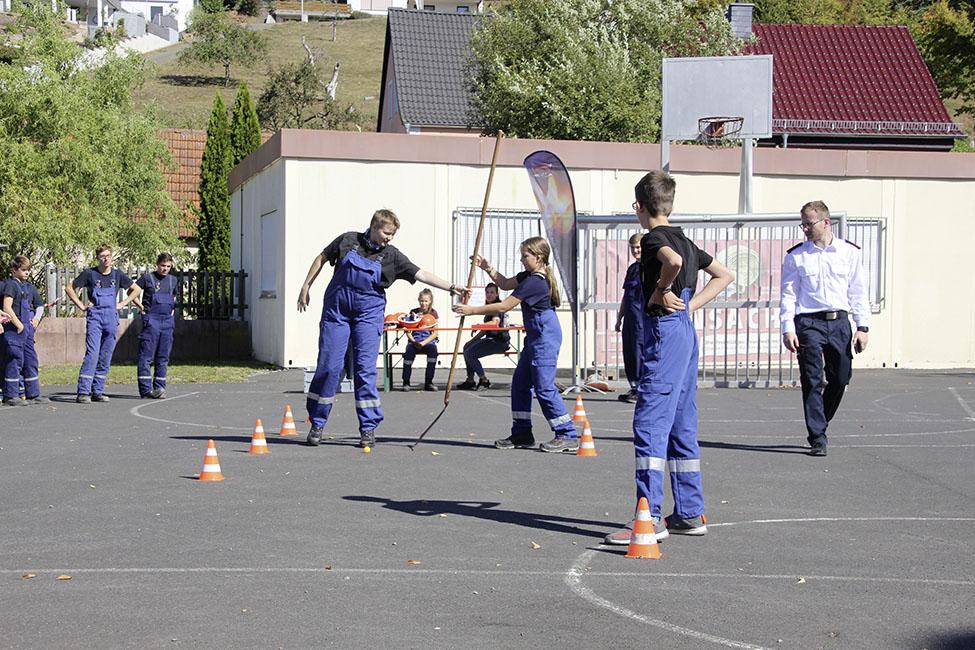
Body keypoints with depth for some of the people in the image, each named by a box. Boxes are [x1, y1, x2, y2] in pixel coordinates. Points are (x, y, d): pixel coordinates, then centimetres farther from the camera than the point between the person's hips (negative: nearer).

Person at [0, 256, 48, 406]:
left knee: (31, 361, 10)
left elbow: (39, 306, 27)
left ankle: (33, 394, 16)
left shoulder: (29, 287, 16)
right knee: (15, 360, -6)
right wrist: (18, 324, -16)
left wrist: (36, 318, 8)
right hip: (14, 330, -8)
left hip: (27, 330, 8)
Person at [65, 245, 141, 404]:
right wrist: (82, 306, 1)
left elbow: (136, 289, 20)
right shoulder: (89, 274, 0)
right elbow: (69, 288, 8)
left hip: (111, 319, 4)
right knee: (92, 354, -15)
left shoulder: (117, 275, 8)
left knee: (106, 357, 5)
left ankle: (98, 392, 12)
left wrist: (122, 304, 10)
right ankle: (83, 392, -17)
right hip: (95, 317, -4)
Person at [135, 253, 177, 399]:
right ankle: (145, 388, -7)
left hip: (167, 321, 5)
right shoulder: (147, 278, -2)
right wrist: (141, 306, -1)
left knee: (163, 357, 7)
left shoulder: (173, 280, 13)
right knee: (146, 356, -6)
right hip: (151, 321, -5)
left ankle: (159, 387, 13)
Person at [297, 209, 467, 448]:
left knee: (365, 369, -5)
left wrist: (452, 287, -18)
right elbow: (322, 258, 13)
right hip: (336, 310, 0)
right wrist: (306, 287, 12)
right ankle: (317, 423, 10)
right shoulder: (348, 240, 0)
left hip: (368, 314, 0)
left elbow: (420, 274, -7)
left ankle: (368, 428, 2)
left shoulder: (391, 255, 0)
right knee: (328, 366, -2)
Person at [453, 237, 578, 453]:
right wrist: (488, 268, 11)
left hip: (545, 337, -11)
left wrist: (472, 310, -15)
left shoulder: (535, 282, -20)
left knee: (544, 386, -10)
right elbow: (505, 284, 25)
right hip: (535, 337, 11)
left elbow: (503, 307, -20)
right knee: (520, 382, 11)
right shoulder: (528, 276, 11)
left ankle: (568, 436, -7)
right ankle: (522, 434, 17)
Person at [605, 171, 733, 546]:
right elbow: (724, 275, 24)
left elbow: (673, 260, -33)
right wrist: (690, 304, 13)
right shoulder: (683, 239, 17)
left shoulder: (653, 238, -9)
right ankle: (690, 514, 18)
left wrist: (661, 292, -16)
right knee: (682, 426, 13)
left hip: (664, 330, -9)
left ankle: (650, 518, -14)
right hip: (686, 331, 9)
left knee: (649, 424, -10)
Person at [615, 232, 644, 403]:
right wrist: (619, 318, 23)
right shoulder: (632, 268, 18)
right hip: (630, 318, 8)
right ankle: (634, 388, 17)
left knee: (640, 351, -7)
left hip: (642, 318, -8)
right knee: (629, 352, 9)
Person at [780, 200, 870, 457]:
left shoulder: (850, 252, 7)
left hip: (839, 322, 2)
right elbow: (788, 294, 3)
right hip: (809, 323, -2)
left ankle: (819, 425, 30)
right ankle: (817, 439, -2)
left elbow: (858, 292, 9)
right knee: (812, 382, -6)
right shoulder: (795, 256, 4)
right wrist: (788, 329, -6)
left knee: (841, 379, 8)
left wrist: (862, 327, 2)